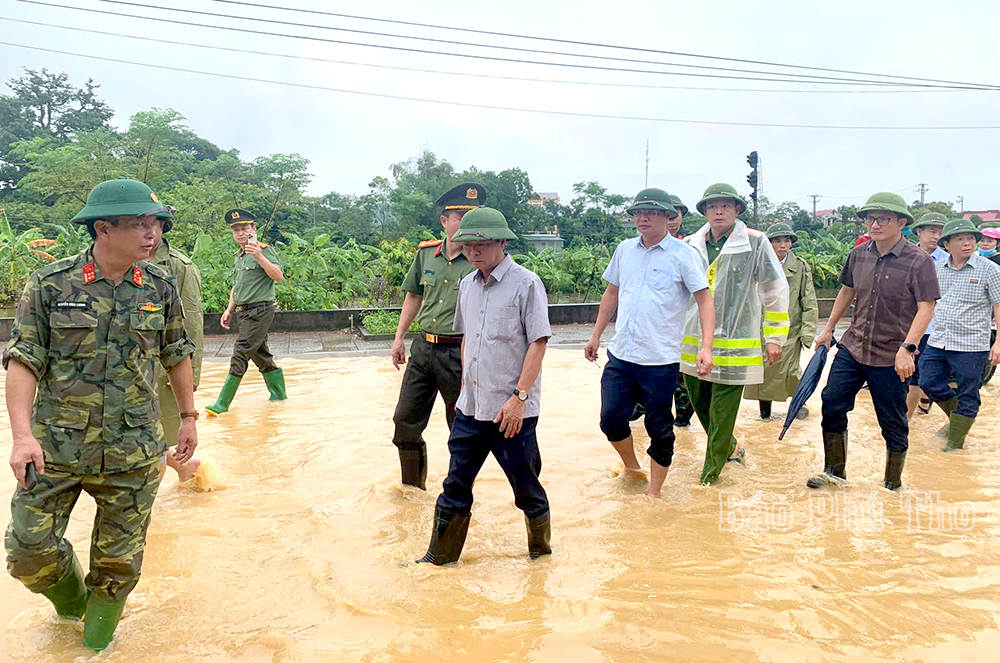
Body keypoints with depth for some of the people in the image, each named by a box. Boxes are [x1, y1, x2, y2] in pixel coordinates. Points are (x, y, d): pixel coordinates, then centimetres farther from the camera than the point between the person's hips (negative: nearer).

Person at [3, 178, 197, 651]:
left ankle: (96, 640, 36)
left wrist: (188, 417, 15)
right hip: (56, 447, -1)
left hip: (133, 452, 1)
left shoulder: (160, 288, 2)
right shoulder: (51, 284, -5)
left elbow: (176, 355, 12)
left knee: (119, 558, 10)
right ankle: (69, 594, 38)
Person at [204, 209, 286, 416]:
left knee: (240, 355, -10)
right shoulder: (239, 255, 17)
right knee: (260, 354, 15)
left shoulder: (264, 250, -9)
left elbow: (279, 276, -24)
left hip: (259, 311, -9)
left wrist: (259, 257, -33)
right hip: (243, 312, 9)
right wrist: (229, 310, 21)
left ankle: (223, 403, -8)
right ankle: (278, 393, 27)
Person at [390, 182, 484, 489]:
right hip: (423, 348, 5)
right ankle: (412, 484, 35)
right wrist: (399, 337, 16)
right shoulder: (426, 253, 4)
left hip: (460, 353, -5)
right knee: (405, 421, 13)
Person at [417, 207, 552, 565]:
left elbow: (538, 343, -13)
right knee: (456, 484, 12)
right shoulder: (467, 285, 10)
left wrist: (518, 397, -17)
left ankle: (541, 549, 32)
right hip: (470, 407, 6)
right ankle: (440, 555, 27)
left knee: (526, 486, 9)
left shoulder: (526, 283, -10)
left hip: (512, 410, -6)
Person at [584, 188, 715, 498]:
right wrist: (596, 336, 18)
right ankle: (631, 467, 36)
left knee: (659, 429, 6)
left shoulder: (683, 254, -6)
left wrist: (706, 347, -20)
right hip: (620, 356, 5)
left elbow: (705, 301, -8)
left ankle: (654, 492, 23)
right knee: (611, 419, 8)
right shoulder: (625, 249, 9)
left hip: (661, 360, -4)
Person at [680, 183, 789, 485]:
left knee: (722, 413, -1)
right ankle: (730, 448, 41)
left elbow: (776, 292, 0)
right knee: (700, 405, 15)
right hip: (693, 343, 5)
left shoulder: (755, 243, -4)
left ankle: (710, 473, 15)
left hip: (734, 344, -5)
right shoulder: (691, 245, 7)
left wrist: (774, 337, -1)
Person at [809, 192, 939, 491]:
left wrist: (906, 348, -24)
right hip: (852, 348, 5)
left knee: (893, 425, 6)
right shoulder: (859, 254, 4)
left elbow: (926, 308, -15)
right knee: (831, 405, 5)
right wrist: (828, 329, 20)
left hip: (891, 358, -5)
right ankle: (835, 470, 24)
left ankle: (893, 485, 25)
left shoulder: (919, 261, -12)